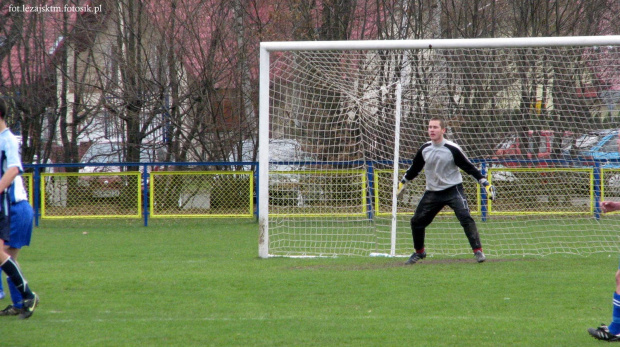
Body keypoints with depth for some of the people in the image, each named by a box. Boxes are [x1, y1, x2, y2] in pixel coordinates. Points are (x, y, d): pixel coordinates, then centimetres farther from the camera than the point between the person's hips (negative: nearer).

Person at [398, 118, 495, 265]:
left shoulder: (452, 149, -14)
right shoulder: (424, 149, 0)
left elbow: (469, 167, -9)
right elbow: (415, 168, 17)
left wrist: (485, 183, -13)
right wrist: (402, 183, 24)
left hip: (453, 190, -5)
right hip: (432, 192, 5)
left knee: (465, 218, -22)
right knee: (417, 221, 4)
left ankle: (478, 251, -16)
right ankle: (419, 252, 26)